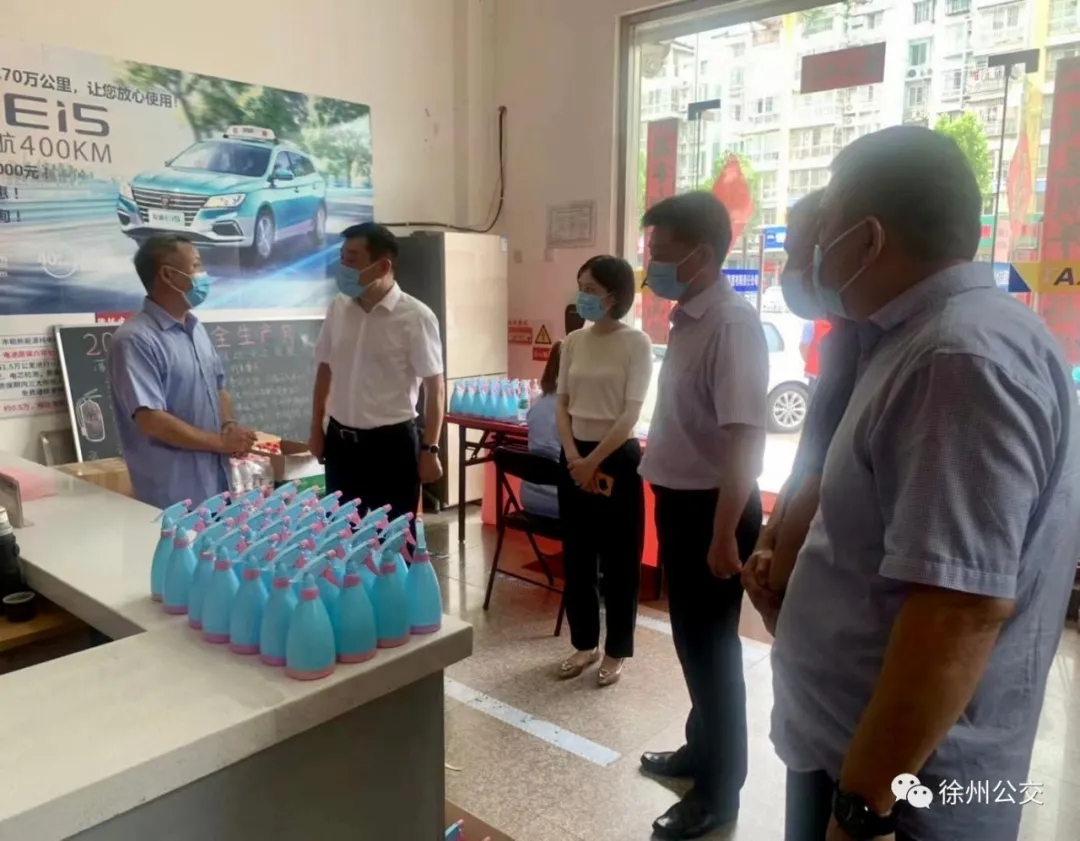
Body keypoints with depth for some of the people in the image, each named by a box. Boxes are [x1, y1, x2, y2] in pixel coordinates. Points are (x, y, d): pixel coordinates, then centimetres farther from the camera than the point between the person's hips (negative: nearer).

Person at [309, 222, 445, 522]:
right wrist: (316, 429, 14)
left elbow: (435, 387, -10)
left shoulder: (415, 316, -13)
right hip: (340, 441, 5)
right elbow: (325, 369, 13)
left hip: (392, 442, -5)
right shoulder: (338, 307, 2)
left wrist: (430, 449, -12)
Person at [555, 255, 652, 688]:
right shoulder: (573, 341, 6)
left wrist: (595, 461, -14)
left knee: (618, 558, 5)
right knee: (576, 555, 12)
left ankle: (616, 651, 21)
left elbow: (630, 414, -13)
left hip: (617, 458, -5)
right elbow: (561, 403, 6)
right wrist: (574, 456, -7)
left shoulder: (636, 343, -9)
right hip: (575, 456, 5)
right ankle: (584, 643, 28)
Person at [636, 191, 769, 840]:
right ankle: (701, 749, 42)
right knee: (691, 639, 21)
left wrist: (725, 533, -24)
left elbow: (746, 437, -25)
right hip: (680, 501, 9)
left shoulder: (731, 323, -20)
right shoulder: (688, 319, 8)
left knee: (712, 646, 6)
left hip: (710, 508, -9)